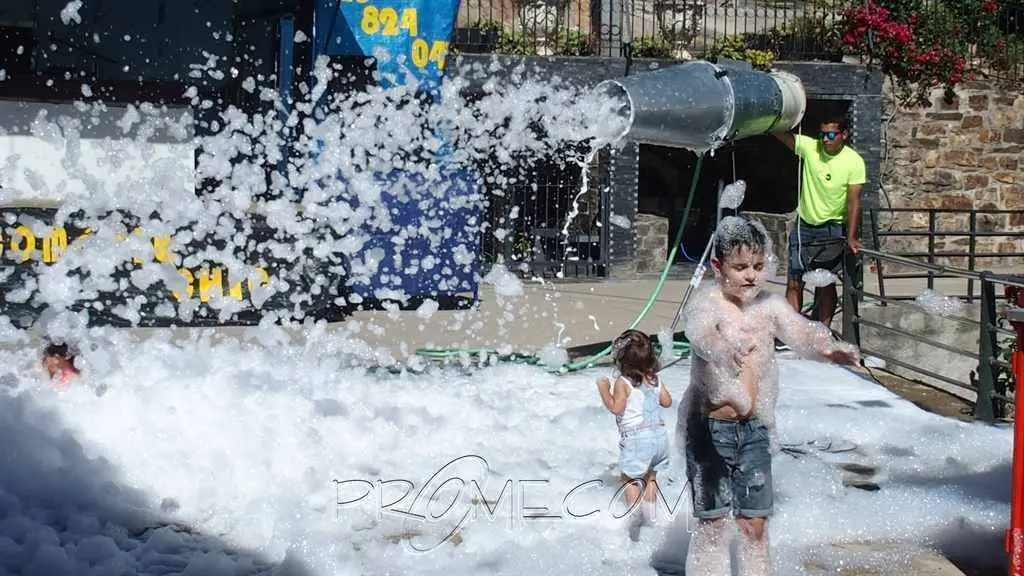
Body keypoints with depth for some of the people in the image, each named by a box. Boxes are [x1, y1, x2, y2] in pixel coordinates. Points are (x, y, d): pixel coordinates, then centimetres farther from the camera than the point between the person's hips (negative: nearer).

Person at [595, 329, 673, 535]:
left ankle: (634, 512, -1)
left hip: (635, 436, -6)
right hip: (659, 433, 6)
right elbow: (667, 402, 13)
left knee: (630, 478, 7)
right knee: (651, 475, 22)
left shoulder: (622, 383, -13)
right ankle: (650, 508, 24)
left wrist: (604, 389, -11)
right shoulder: (655, 379, 5)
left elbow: (616, 408, -20)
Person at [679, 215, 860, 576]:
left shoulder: (771, 306, 3)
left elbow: (802, 333, -10)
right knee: (712, 521, 2)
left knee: (755, 523, 10)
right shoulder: (705, 302, -12)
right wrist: (725, 351, -57)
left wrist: (830, 349, -34)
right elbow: (701, 333, -33)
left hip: (755, 428, 4)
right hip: (709, 427, -4)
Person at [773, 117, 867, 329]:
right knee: (794, 282, 0)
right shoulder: (809, 147, -9)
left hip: (832, 227, -2)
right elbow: (780, 133, -15)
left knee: (825, 283, 1)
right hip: (804, 224, 2)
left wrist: (851, 238, -20)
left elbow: (853, 201, -14)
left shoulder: (854, 162, -14)